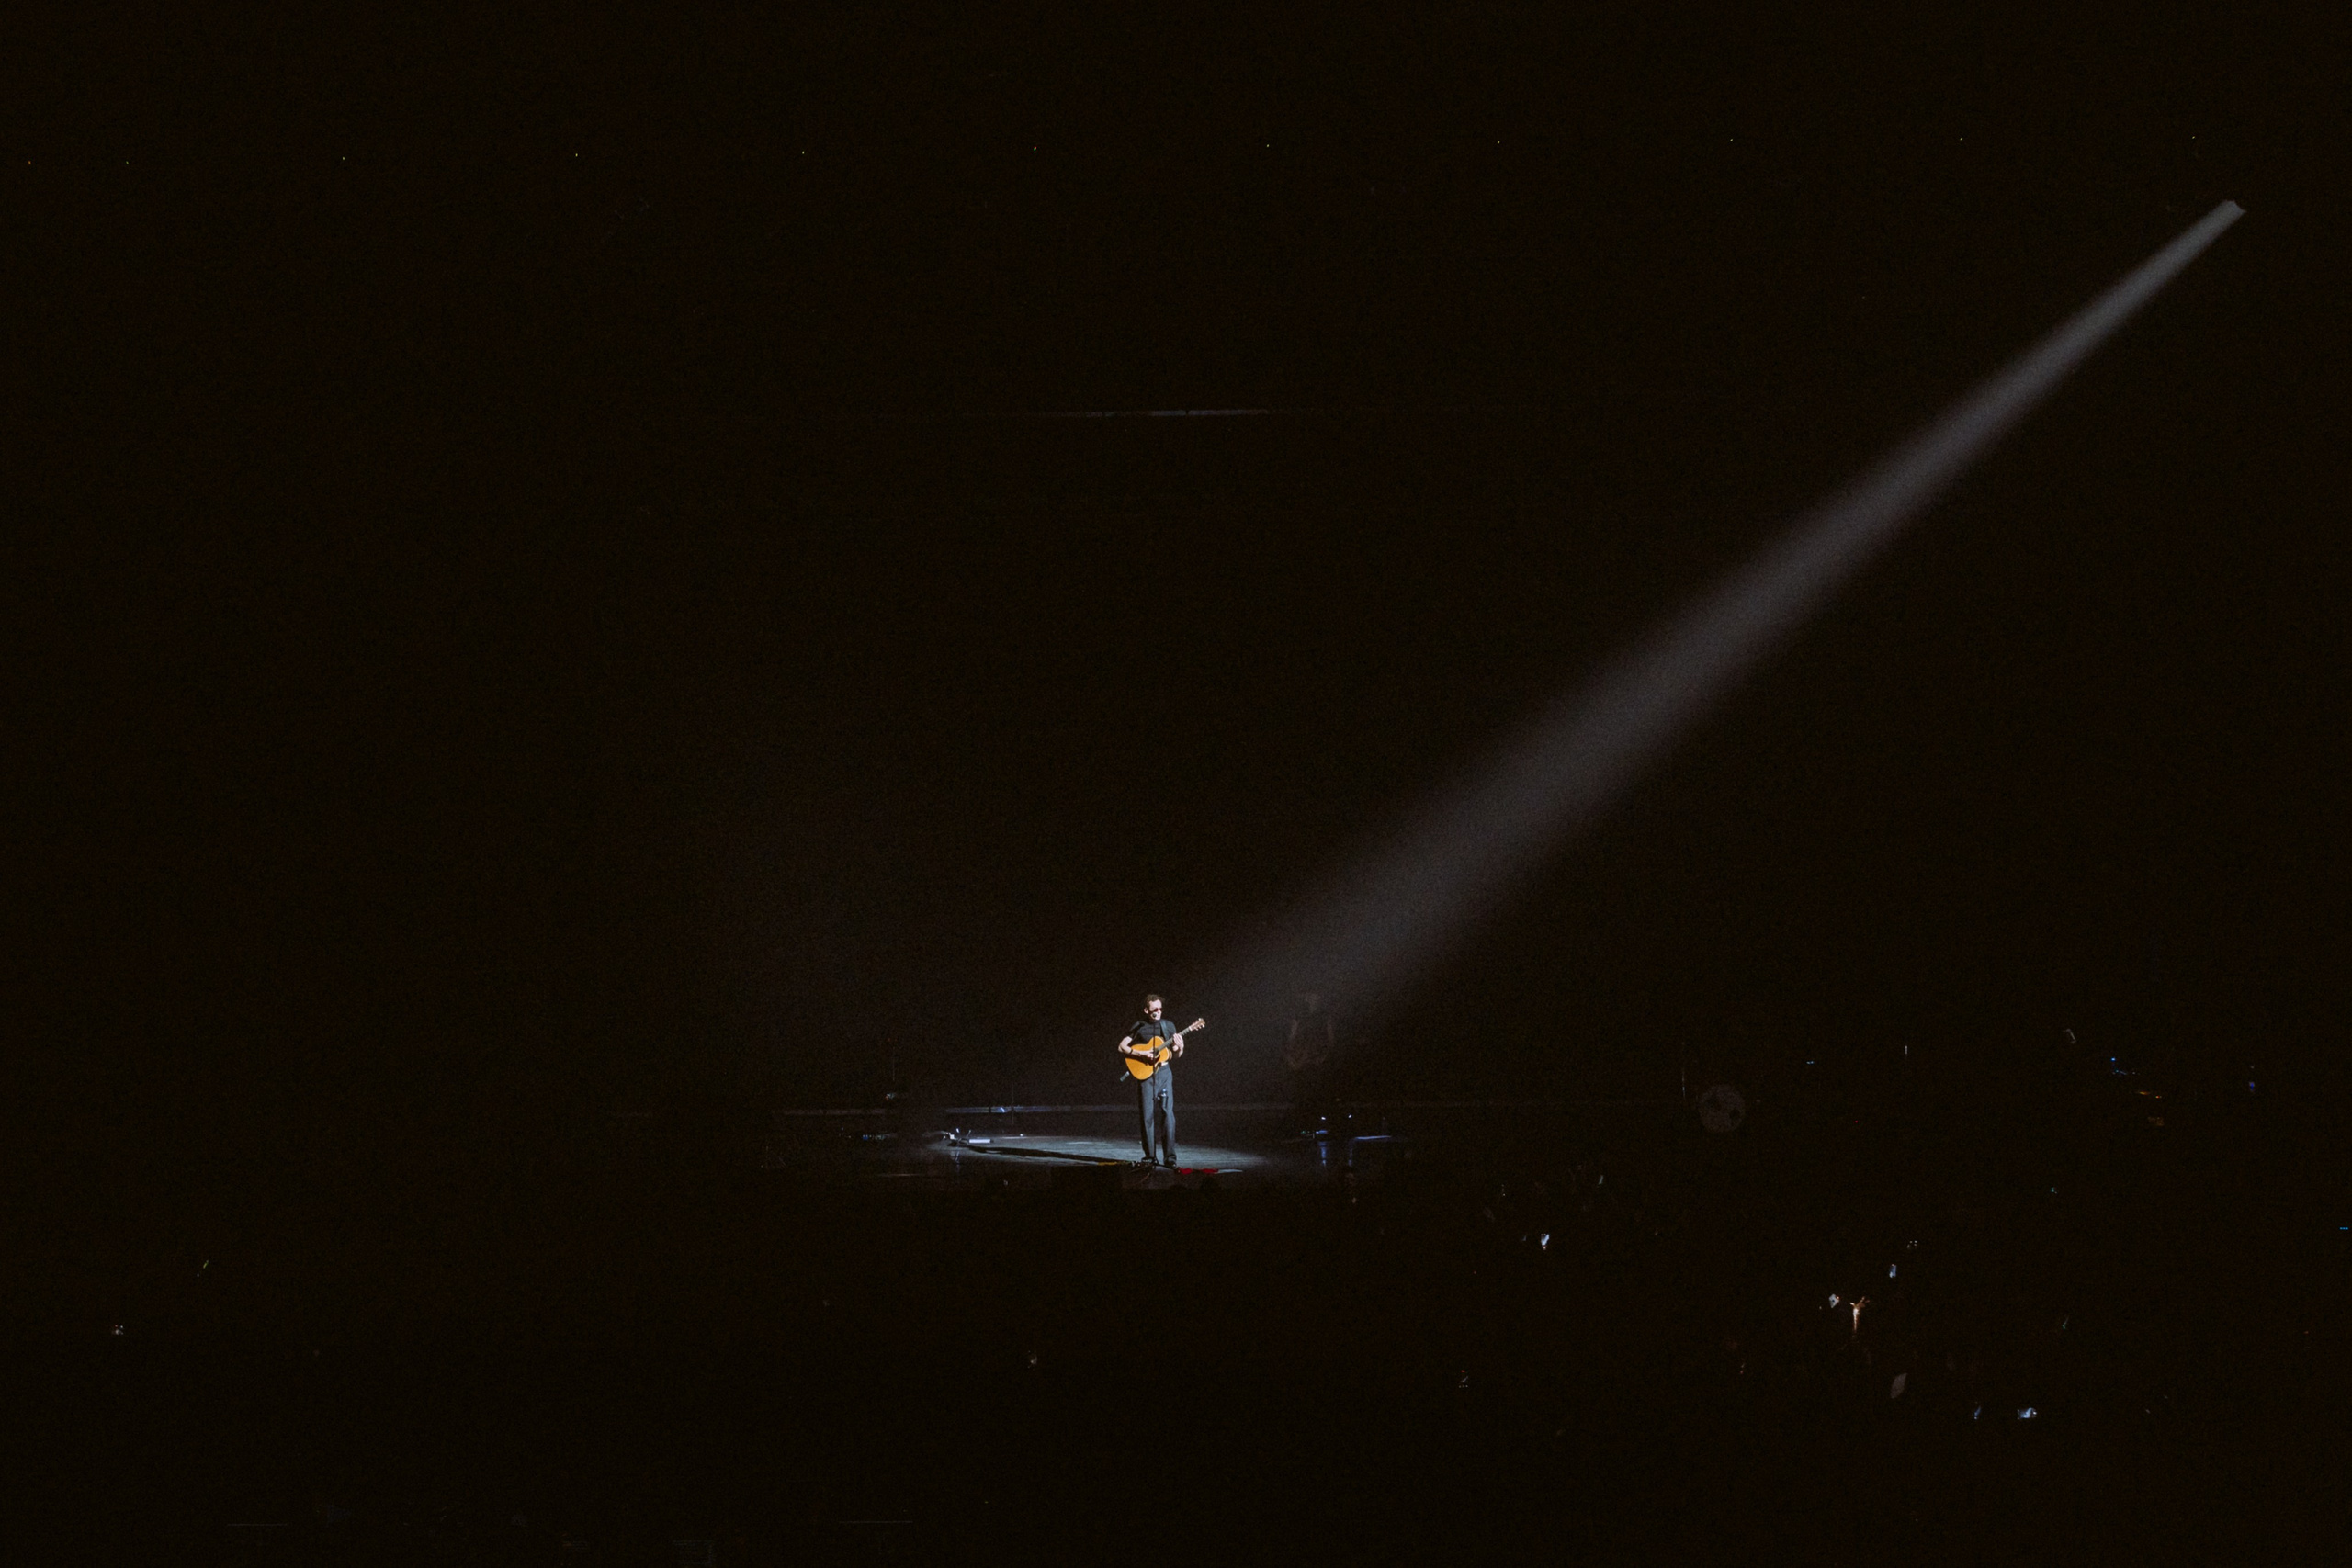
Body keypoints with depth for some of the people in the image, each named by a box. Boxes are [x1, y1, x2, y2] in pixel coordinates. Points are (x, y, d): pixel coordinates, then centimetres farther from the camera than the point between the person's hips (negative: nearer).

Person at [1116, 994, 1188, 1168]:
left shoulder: (1168, 1026, 9)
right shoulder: (1138, 1027, 2)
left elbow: (1176, 1055, 12)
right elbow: (1121, 1047, 0)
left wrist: (1179, 1047, -11)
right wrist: (1140, 1054, -12)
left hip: (1164, 1071, 1)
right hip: (1145, 1074, -1)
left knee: (1168, 1113, -7)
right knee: (1148, 1114, -1)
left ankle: (1170, 1156, -6)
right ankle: (1150, 1156, 5)